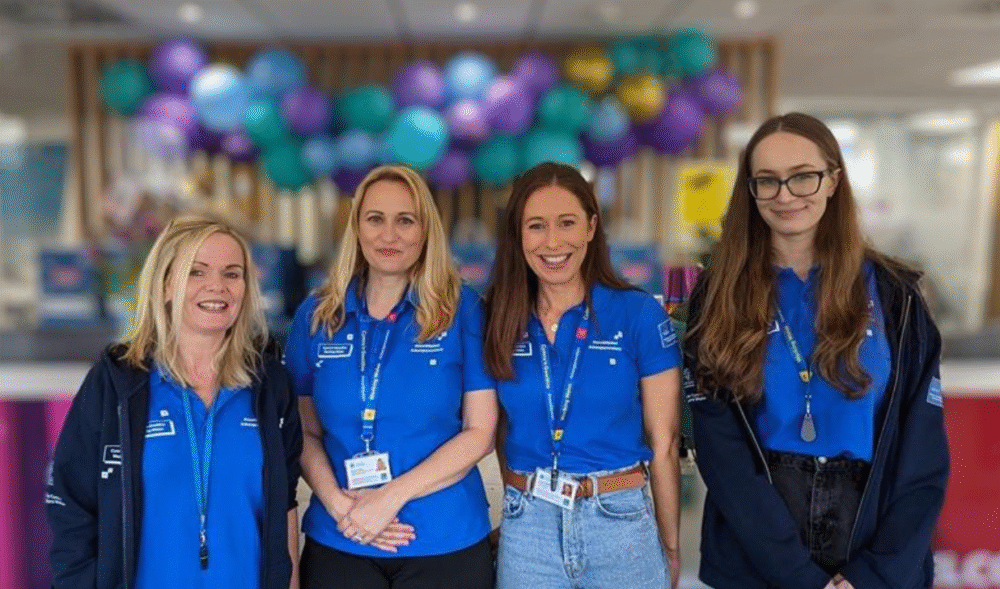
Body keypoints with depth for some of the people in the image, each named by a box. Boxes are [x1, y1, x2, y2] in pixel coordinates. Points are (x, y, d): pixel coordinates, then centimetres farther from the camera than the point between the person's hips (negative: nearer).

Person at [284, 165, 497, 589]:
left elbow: (481, 431, -8)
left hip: (445, 542, -1)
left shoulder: (462, 309, -6)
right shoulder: (316, 315, 1)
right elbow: (305, 432, 4)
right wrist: (337, 502, -12)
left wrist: (392, 496, -15)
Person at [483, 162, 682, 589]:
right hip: (525, 528, 2)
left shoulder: (640, 314, -8)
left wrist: (670, 546, 4)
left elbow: (663, 444, -2)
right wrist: (521, 504, 11)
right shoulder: (499, 321, -1)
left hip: (620, 524, -1)